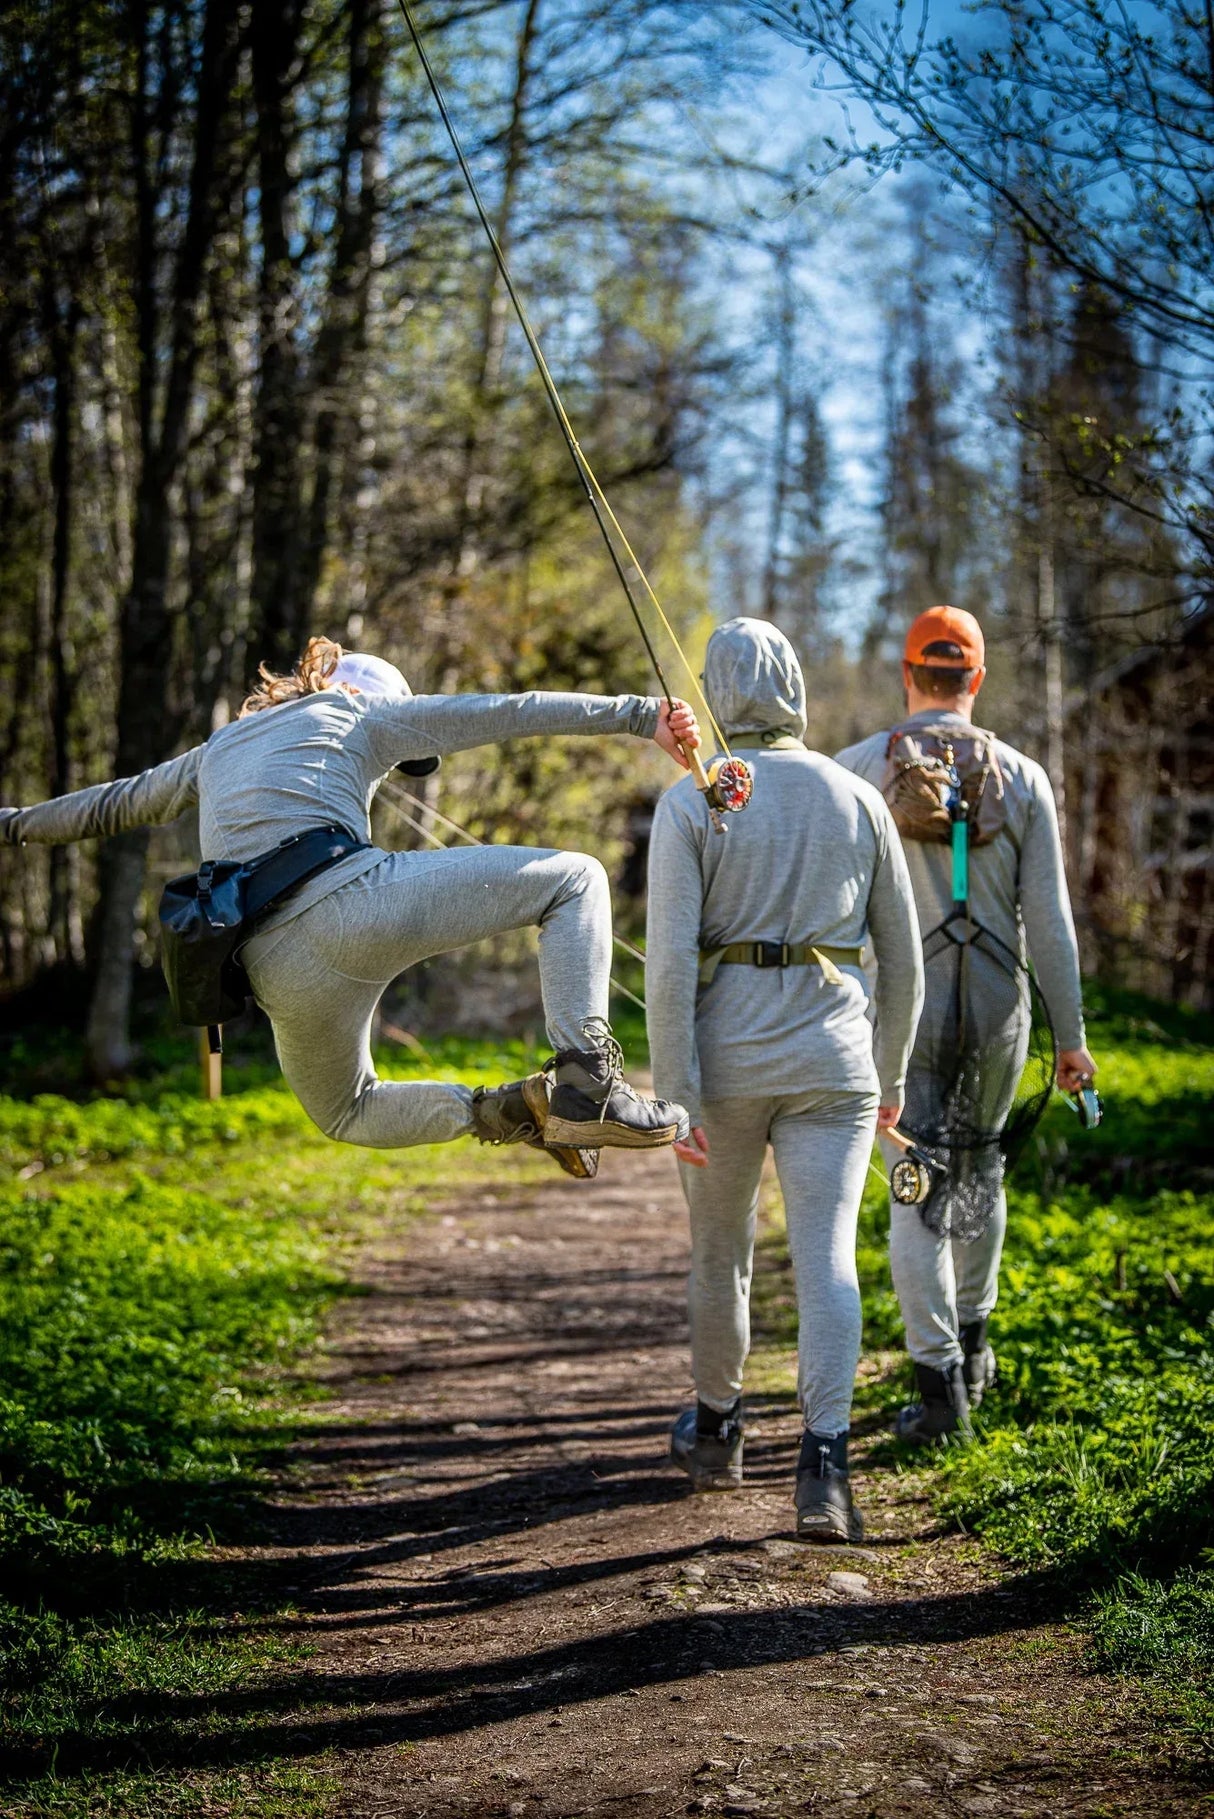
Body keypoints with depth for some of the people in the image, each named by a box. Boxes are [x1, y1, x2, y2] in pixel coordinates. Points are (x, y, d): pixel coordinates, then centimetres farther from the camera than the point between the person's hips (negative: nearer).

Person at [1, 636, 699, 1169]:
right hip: (354, 903, -5)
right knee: (574, 878, 6)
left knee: (348, 1115, 32)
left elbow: (112, 804, 46)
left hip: (280, 974, 5)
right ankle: (588, 1082, -11)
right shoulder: (363, 712, 19)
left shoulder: (220, 750, 33)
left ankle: (496, 1113, 6)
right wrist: (642, 714, 7)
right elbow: (509, 713, 10)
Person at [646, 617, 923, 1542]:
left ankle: (717, 1431, 35)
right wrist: (891, 1075, 20)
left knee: (720, 1249, 17)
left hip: (727, 1055, -1)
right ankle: (824, 1462, -19)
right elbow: (903, 957, 9)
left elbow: (670, 961, -12)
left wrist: (678, 1098, -10)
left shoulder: (692, 804, -5)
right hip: (832, 1060, 1)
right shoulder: (858, 799, 5)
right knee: (827, 1254, -4)